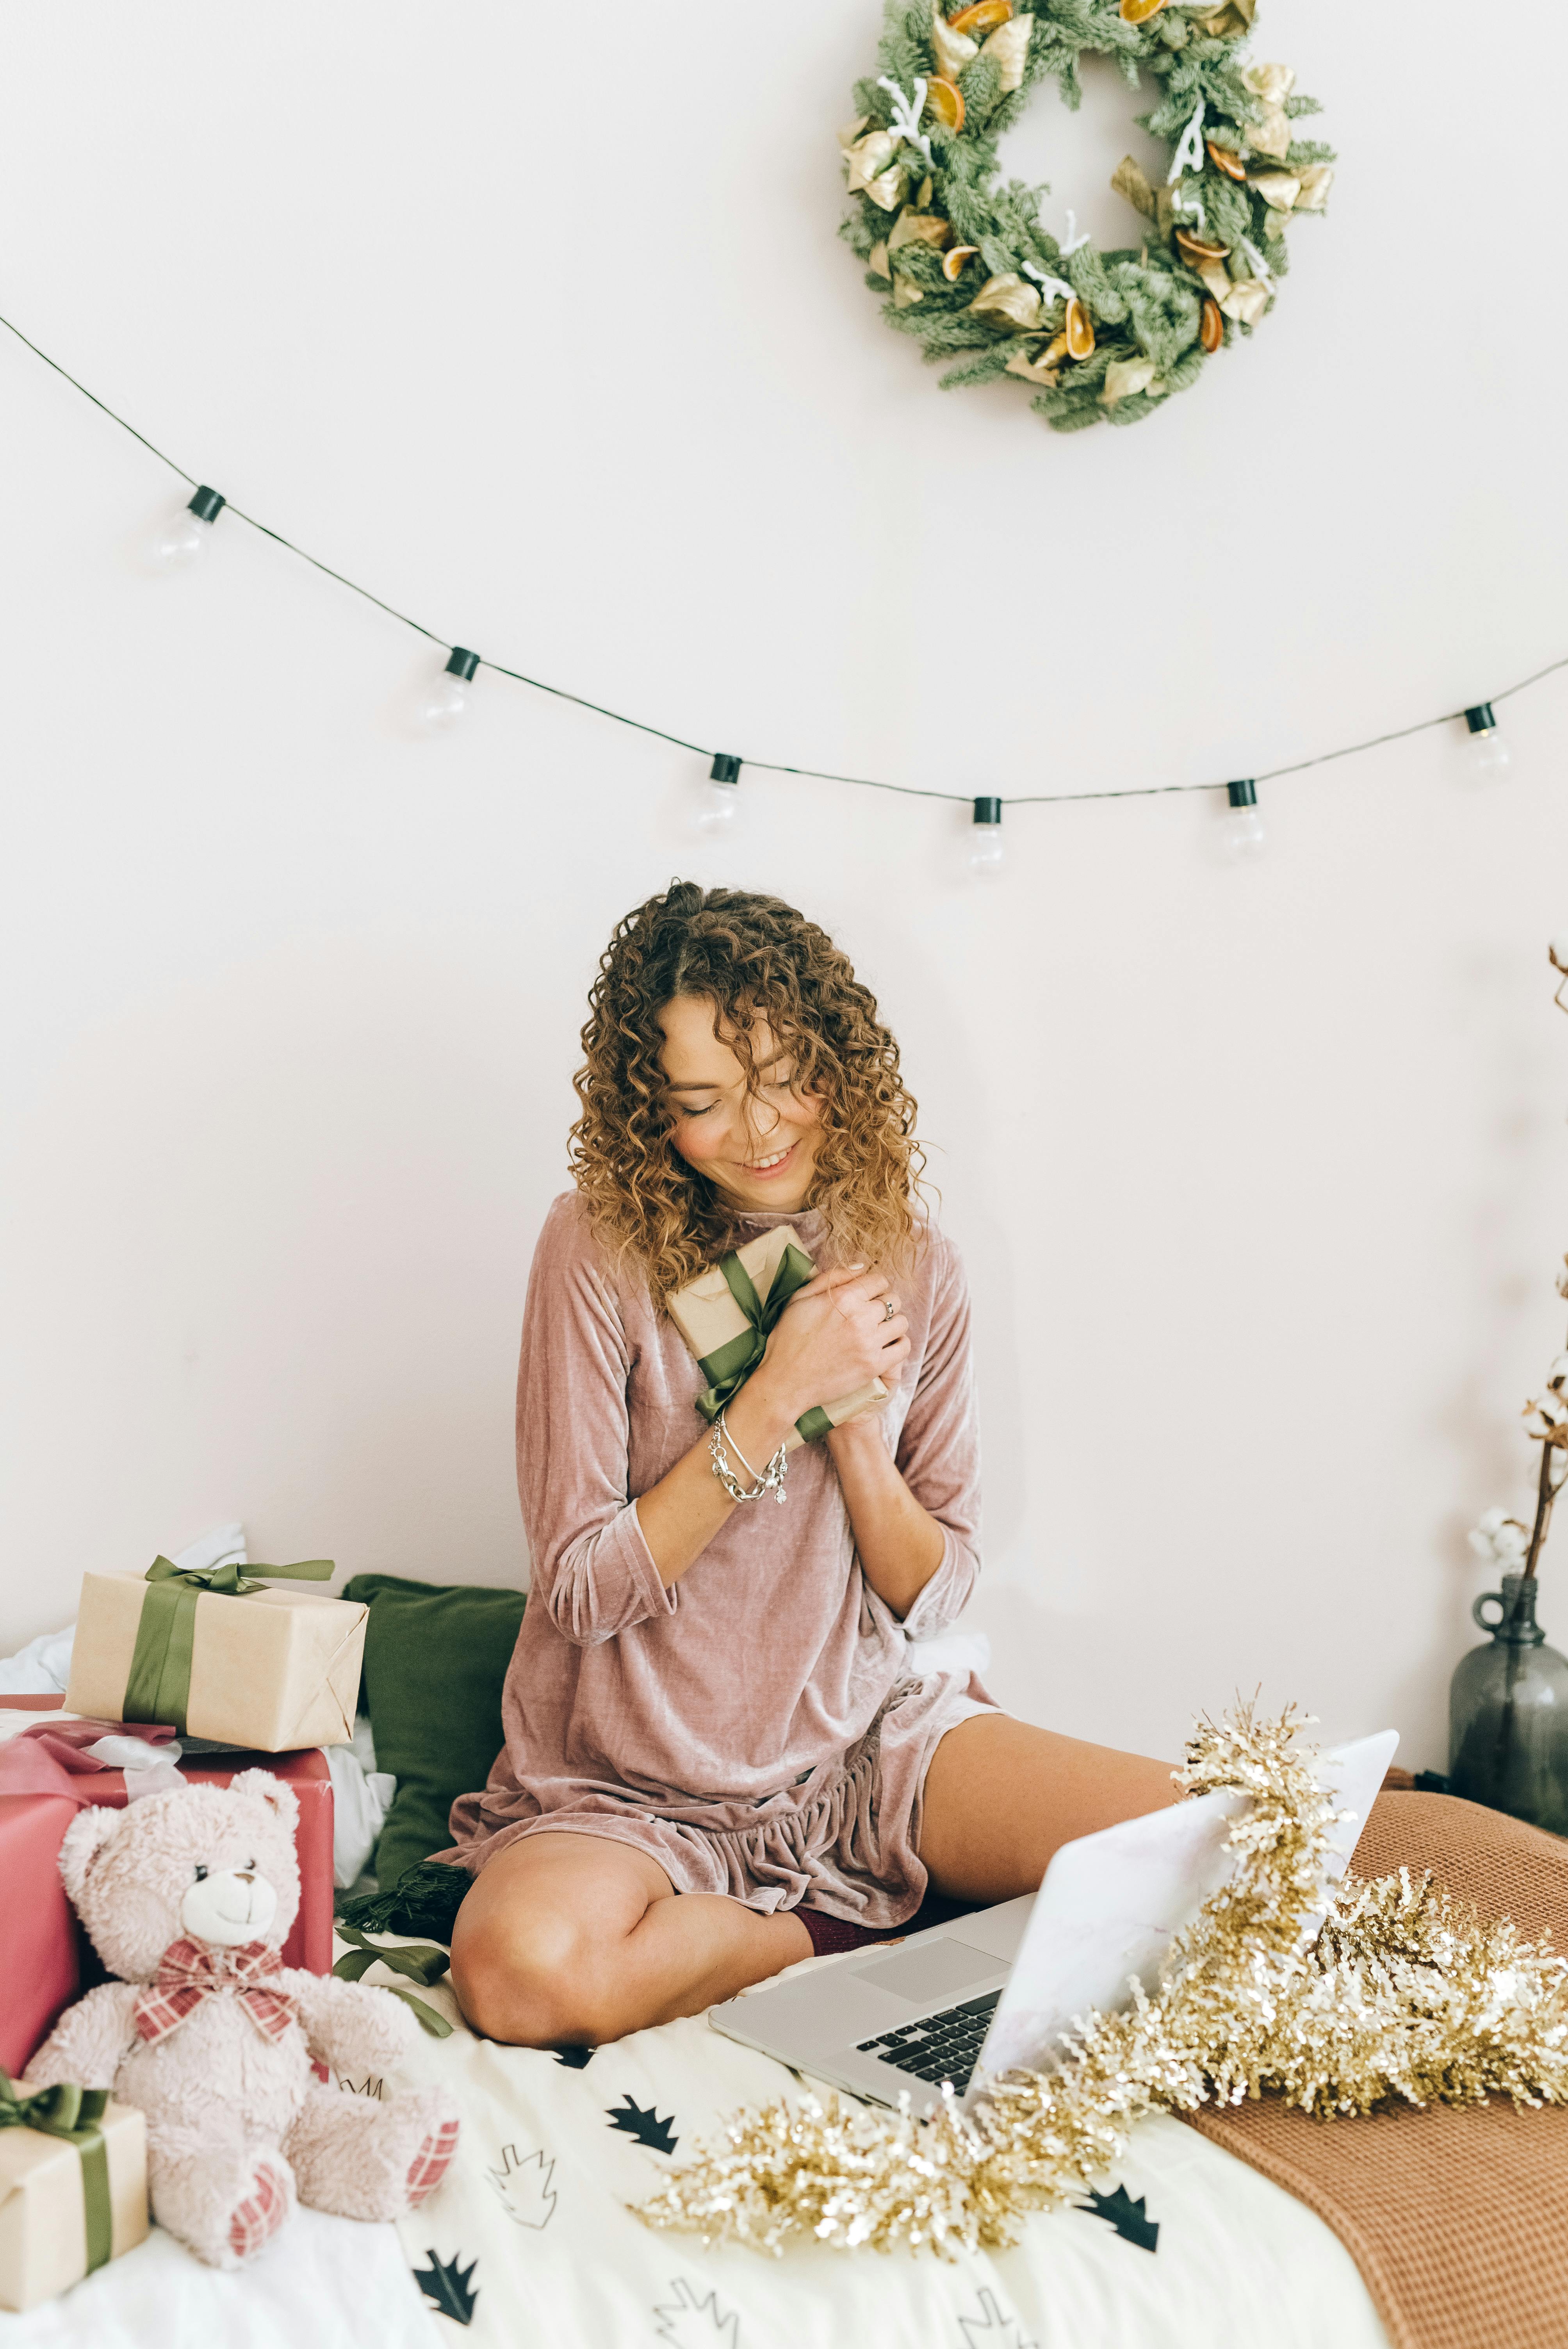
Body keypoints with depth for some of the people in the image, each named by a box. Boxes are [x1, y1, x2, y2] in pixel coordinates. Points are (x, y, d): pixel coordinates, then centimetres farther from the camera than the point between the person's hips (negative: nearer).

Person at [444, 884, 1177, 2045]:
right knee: (520, 1967, -34)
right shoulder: (602, 1252, -11)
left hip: (866, 1736, 3)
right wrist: (778, 1393, -19)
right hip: (641, 1786, -2)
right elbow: (584, 1589, -13)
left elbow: (934, 1594, 3)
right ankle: (856, 1941, -9)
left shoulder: (914, 1267, 0)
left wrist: (855, 1421, -15)